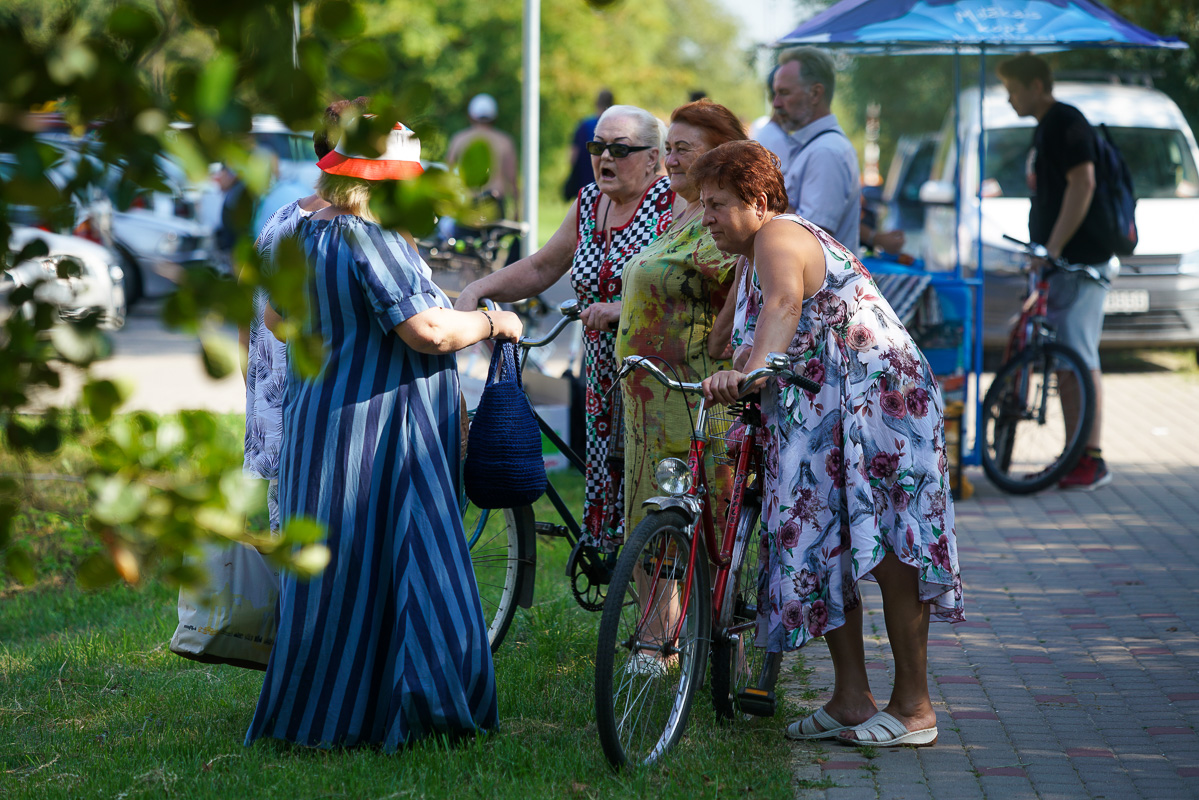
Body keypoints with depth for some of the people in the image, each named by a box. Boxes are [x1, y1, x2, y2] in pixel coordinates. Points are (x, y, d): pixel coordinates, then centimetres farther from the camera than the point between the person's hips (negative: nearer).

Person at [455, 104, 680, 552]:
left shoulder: (675, 204, -8)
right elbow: (540, 268, 20)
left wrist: (624, 309, -27)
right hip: (606, 378, 7)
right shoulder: (588, 204, 12)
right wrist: (479, 290, 7)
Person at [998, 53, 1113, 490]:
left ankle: (1094, 460, -10)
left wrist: (1054, 248, -23)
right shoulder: (1043, 128, 19)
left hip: (1080, 260, -10)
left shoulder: (1067, 123, -12)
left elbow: (1082, 185, -22)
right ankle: (1074, 455, 14)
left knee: (1080, 357, -11)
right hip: (1058, 262, 10)